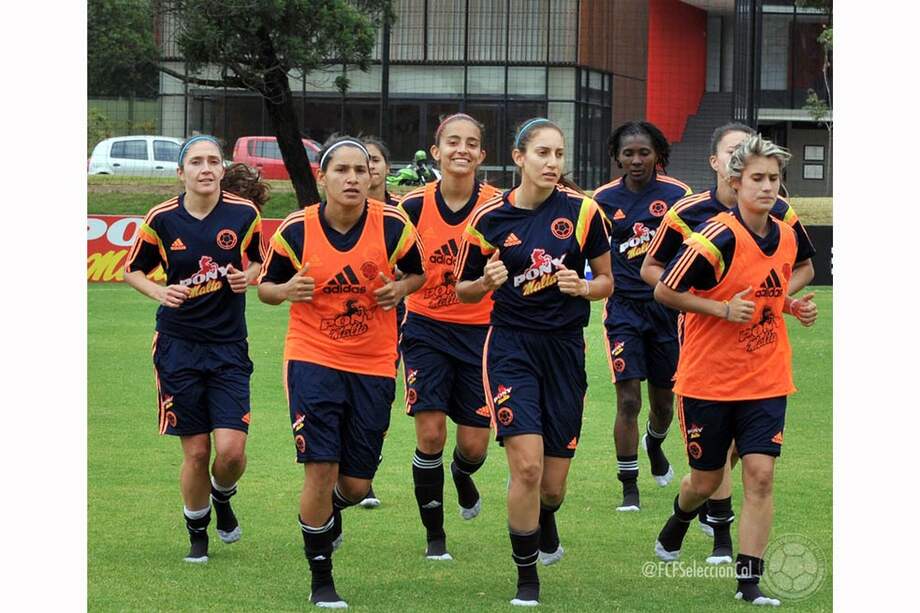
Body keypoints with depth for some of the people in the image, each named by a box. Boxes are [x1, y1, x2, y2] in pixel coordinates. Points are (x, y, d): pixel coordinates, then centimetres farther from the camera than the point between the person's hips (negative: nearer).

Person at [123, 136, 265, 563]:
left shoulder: (244, 214, -3)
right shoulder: (161, 219, -4)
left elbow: (259, 260, 13)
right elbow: (133, 270, 9)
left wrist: (248, 276, -9)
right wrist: (159, 292, -11)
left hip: (229, 346, 0)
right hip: (179, 346, 0)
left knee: (232, 449, -11)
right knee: (196, 452, 0)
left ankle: (222, 498, 25)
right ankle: (197, 532, 25)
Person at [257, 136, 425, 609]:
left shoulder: (394, 225, -7)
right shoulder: (296, 231, -8)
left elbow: (417, 272, 10)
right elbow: (265, 285, 5)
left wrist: (401, 289, -12)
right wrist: (285, 290, -17)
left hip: (374, 366, 2)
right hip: (313, 359, -1)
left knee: (356, 484, 5)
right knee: (320, 468, -11)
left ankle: (334, 510, 45)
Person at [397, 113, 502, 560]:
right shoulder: (415, 206, -8)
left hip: (480, 332, 0)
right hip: (427, 329, 0)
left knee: (474, 445, 1)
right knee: (430, 435, -10)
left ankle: (462, 474, 41)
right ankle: (434, 535, 8)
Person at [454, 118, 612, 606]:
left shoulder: (583, 211, -3)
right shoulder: (489, 218, -5)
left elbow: (606, 281, 7)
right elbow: (463, 291, 6)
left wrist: (582, 287, -14)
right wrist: (487, 282, -15)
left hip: (566, 346, 2)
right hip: (512, 344, -2)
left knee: (553, 483, 5)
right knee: (527, 464, -18)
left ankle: (545, 521, 44)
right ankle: (526, 578, 0)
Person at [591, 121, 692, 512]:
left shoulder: (677, 195, -3)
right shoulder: (604, 199, 0)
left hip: (666, 306, 1)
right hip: (624, 306, -1)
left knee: (664, 400, 13)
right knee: (628, 399, -11)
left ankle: (654, 444, 48)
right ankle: (629, 487, -1)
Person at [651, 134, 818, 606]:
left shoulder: (786, 236, 3)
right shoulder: (717, 236, -18)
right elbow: (664, 291, -14)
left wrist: (793, 307, 0)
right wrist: (724, 309, -22)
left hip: (766, 379, 4)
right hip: (709, 379, -4)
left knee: (760, 475, -9)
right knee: (706, 481, 10)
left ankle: (749, 584, -4)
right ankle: (678, 520, 46)